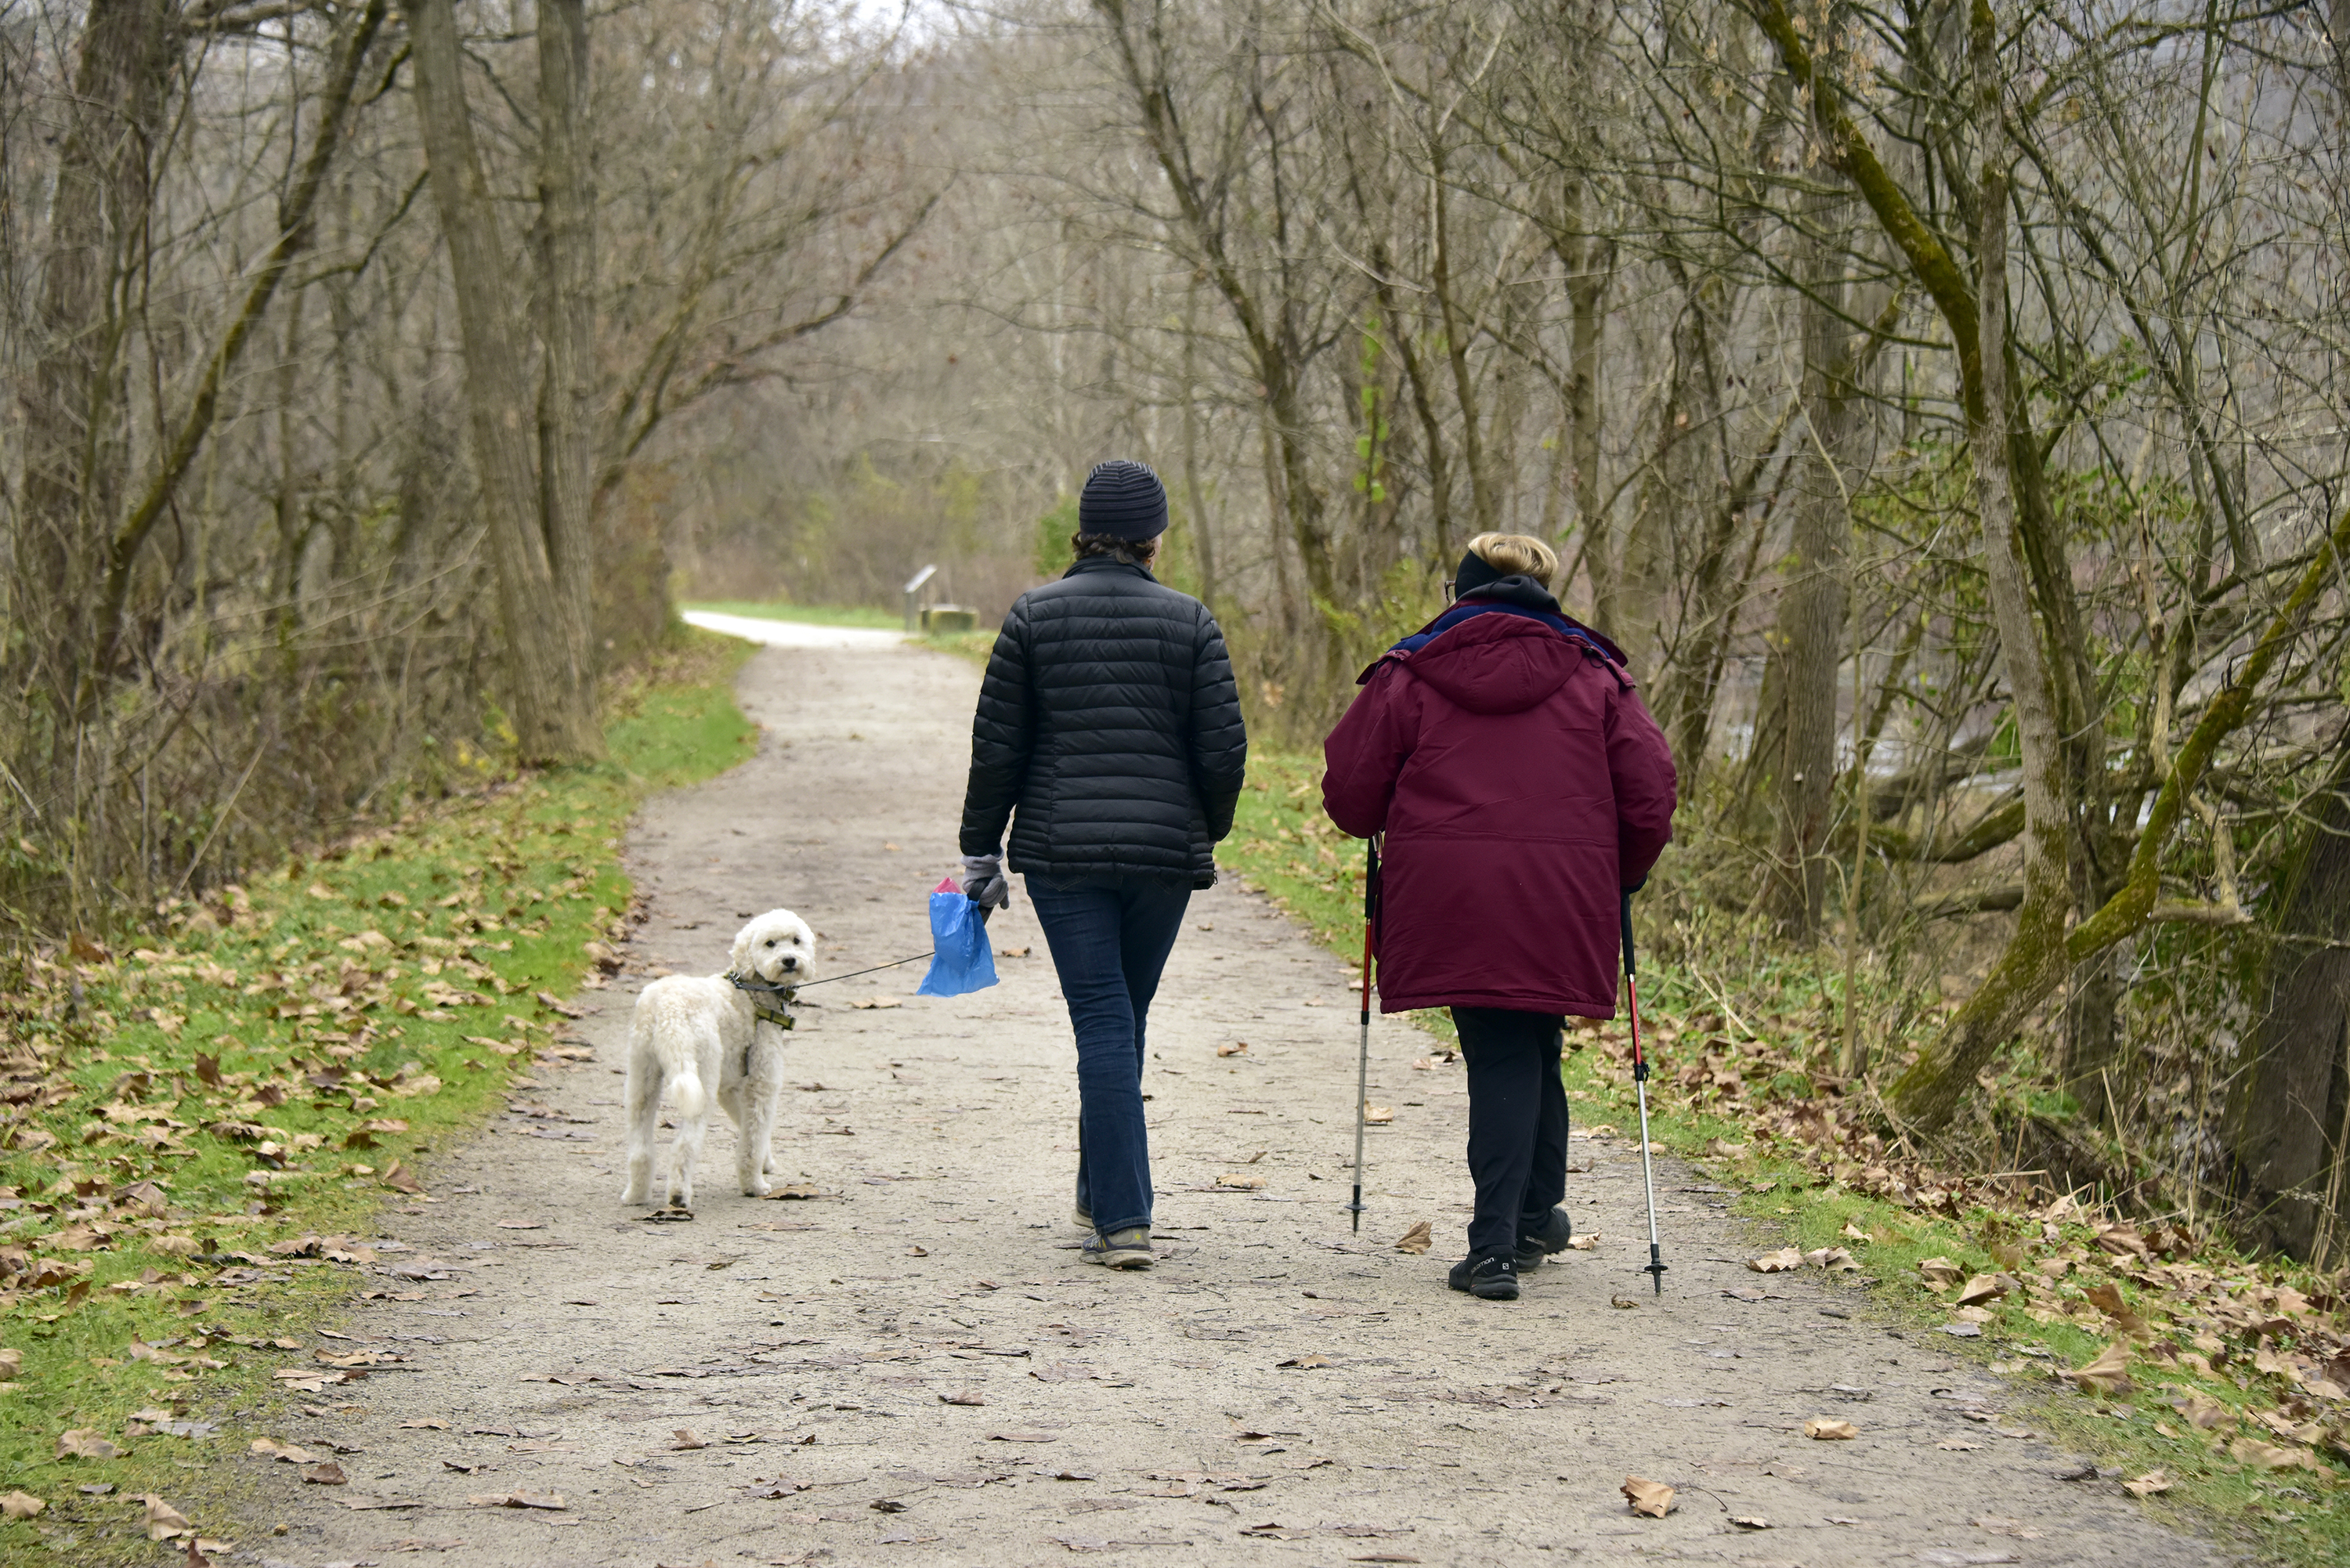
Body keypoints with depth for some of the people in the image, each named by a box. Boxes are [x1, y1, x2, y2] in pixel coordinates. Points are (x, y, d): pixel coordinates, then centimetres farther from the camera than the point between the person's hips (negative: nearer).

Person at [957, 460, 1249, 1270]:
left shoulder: (1034, 616, 0)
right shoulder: (1191, 621, 0)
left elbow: (997, 746, 0)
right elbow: (1223, 749, -3)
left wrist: (982, 848, 9)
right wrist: (1209, 833, 15)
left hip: (1061, 847, -1)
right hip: (1165, 852, 1)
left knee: (1103, 1023, -3)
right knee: (1123, 1018, 17)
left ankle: (1123, 1220, -11)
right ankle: (1100, 1196, 29)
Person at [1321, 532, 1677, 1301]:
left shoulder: (1409, 674, 6)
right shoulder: (1593, 676, 9)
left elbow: (1350, 793, 5)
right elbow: (1649, 796, 4)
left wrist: (1403, 833, 26)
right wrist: (1621, 876, 21)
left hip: (1448, 895, -1)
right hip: (1560, 904, 1)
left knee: (1499, 1056, 5)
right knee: (1533, 1049, 17)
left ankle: (1497, 1245, -5)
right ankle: (1534, 1218, 31)